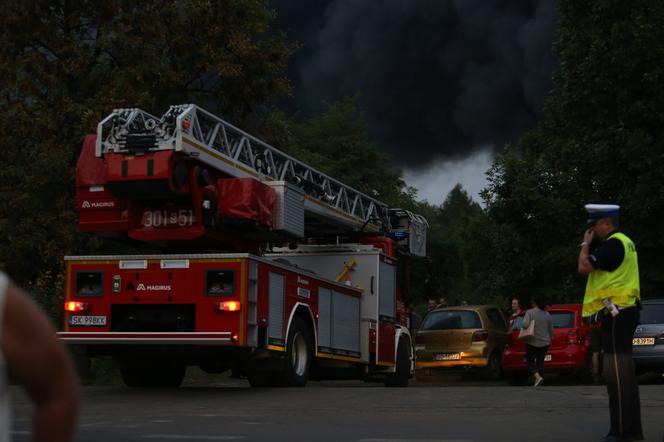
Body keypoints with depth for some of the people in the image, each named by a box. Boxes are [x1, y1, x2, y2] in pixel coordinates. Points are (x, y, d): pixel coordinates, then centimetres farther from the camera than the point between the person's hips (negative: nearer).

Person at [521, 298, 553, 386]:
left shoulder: (530, 313, -10)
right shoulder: (547, 314, 4)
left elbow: (525, 325, -24)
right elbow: (551, 329, 9)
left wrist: (523, 325, -2)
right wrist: (550, 339, 23)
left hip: (533, 342, -4)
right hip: (545, 342, 4)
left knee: (530, 361, 5)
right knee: (540, 361, 13)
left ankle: (537, 376, -18)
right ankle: (539, 382, 9)